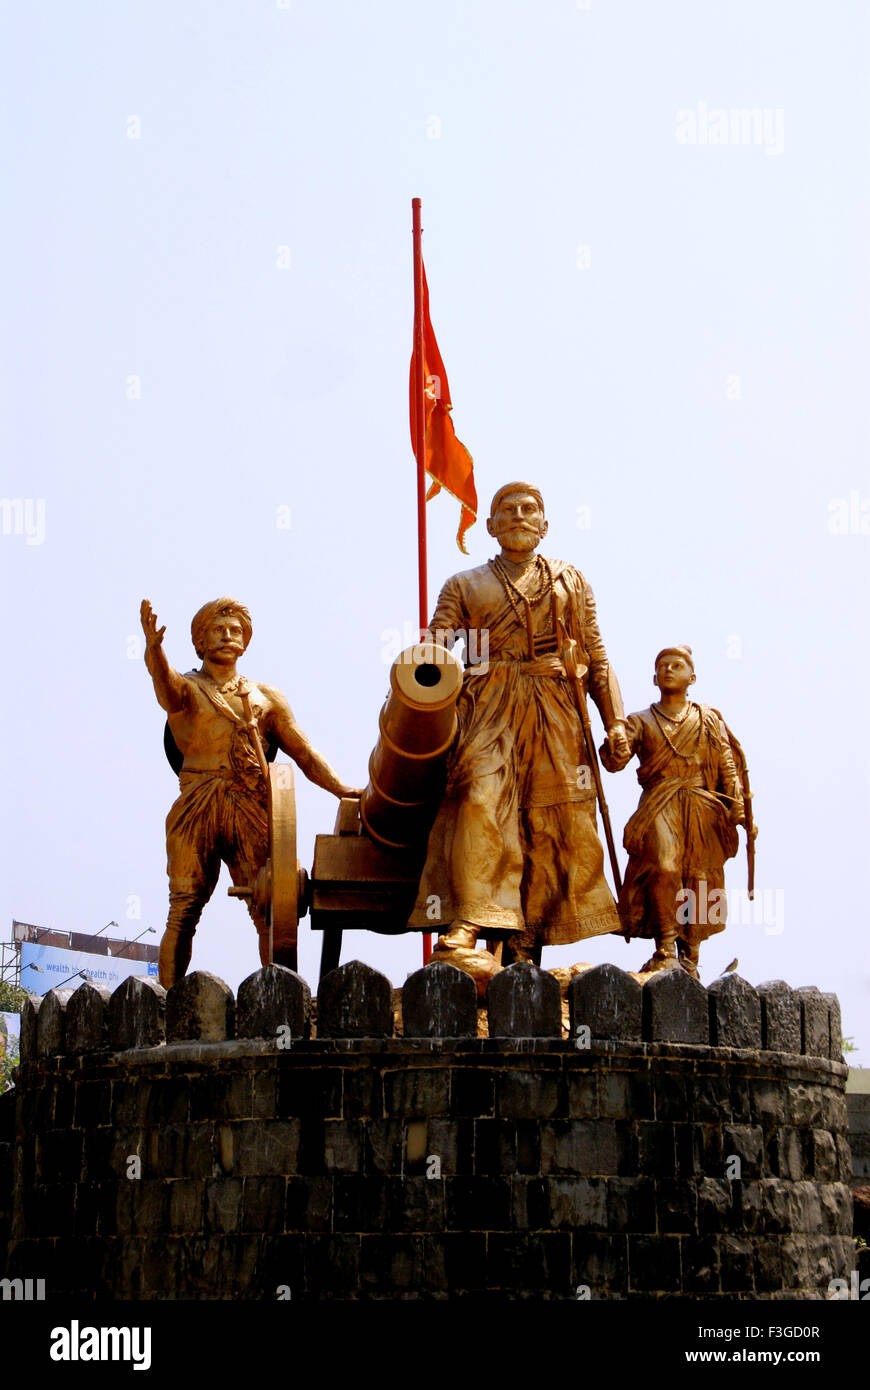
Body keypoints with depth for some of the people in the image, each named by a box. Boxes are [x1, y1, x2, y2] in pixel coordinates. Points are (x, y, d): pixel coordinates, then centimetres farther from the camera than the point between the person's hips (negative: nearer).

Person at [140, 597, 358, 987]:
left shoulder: (265, 697, 22)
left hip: (254, 811, 3)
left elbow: (303, 752, 16)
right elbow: (168, 690, -14)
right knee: (184, 911, -7)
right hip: (197, 809, -3)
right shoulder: (187, 688, 12)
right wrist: (154, 650, -37)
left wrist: (340, 788, -2)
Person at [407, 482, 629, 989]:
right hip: (488, 708, -2)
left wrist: (615, 721, 4)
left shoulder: (570, 582, 22)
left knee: (555, 824, -8)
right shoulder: (465, 585, 17)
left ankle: (524, 949, -6)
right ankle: (465, 933, -37)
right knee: (480, 802, -25)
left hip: (555, 714, 3)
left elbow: (598, 660, 16)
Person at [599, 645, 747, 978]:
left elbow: (727, 766, 12)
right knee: (664, 867, -24)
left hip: (703, 812, 2)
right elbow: (615, 760, 2)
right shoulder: (641, 721, 16)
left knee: (698, 879, -5)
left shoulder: (709, 720, 19)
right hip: (659, 809, -2)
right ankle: (665, 951, -20)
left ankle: (688, 958, 4)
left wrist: (737, 805, -2)